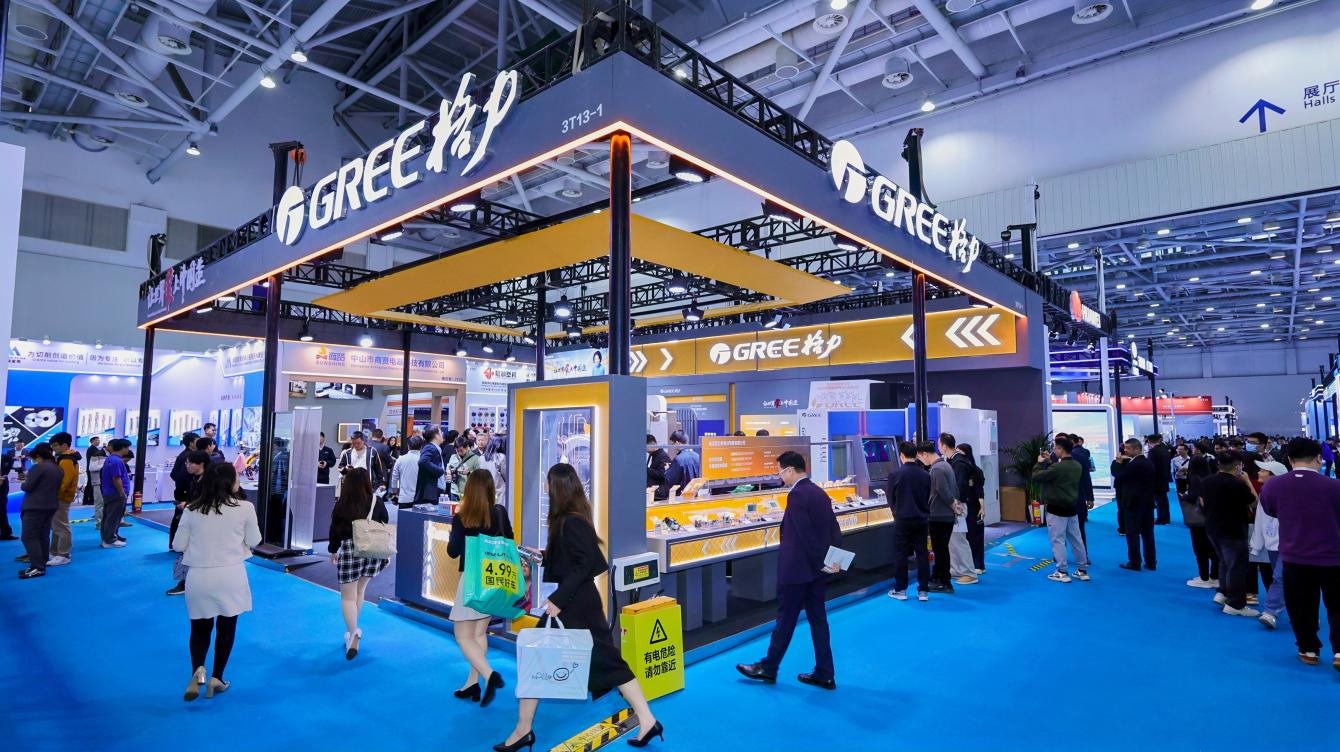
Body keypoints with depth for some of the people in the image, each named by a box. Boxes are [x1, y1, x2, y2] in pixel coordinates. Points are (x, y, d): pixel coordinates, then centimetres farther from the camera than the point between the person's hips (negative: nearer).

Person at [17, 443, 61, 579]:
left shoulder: (38, 467, -14)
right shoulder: (58, 469, 13)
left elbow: (27, 487, -15)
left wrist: (24, 482, 9)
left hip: (35, 506, -9)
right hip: (51, 506, 9)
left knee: (29, 537, -6)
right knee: (43, 536, 13)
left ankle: (37, 567, -12)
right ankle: (42, 564, 14)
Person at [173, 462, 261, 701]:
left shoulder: (192, 509, -3)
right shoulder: (245, 507, -10)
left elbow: (178, 545, 3)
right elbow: (254, 541, 1)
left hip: (199, 577, 2)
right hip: (230, 576, -2)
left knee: (200, 628, 17)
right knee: (226, 628, 15)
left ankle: (197, 671, -6)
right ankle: (216, 678, 20)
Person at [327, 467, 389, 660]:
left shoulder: (341, 504, -7)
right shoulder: (376, 501, -4)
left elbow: (335, 529, 1)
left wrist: (333, 551, 17)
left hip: (349, 551, -3)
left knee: (348, 596, 7)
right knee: (360, 590, 23)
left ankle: (353, 635, -7)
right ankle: (353, 630, 34)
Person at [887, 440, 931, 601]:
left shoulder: (895, 474, -11)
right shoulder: (925, 475, -2)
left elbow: (890, 498, 0)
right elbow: (929, 498, 7)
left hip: (902, 520, -3)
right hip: (921, 519, 3)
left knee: (900, 554, 6)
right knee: (922, 554, 9)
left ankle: (900, 590, 12)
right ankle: (923, 591, 13)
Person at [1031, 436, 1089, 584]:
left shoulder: (1058, 466, -22)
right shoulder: (1077, 466, 4)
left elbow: (1036, 477, -17)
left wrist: (1040, 463, -1)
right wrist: (1049, 462, 15)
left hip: (1057, 509, -8)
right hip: (1072, 508, 8)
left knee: (1058, 540, 0)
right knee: (1076, 539, 14)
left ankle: (1062, 572, 3)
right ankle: (1083, 570, 22)